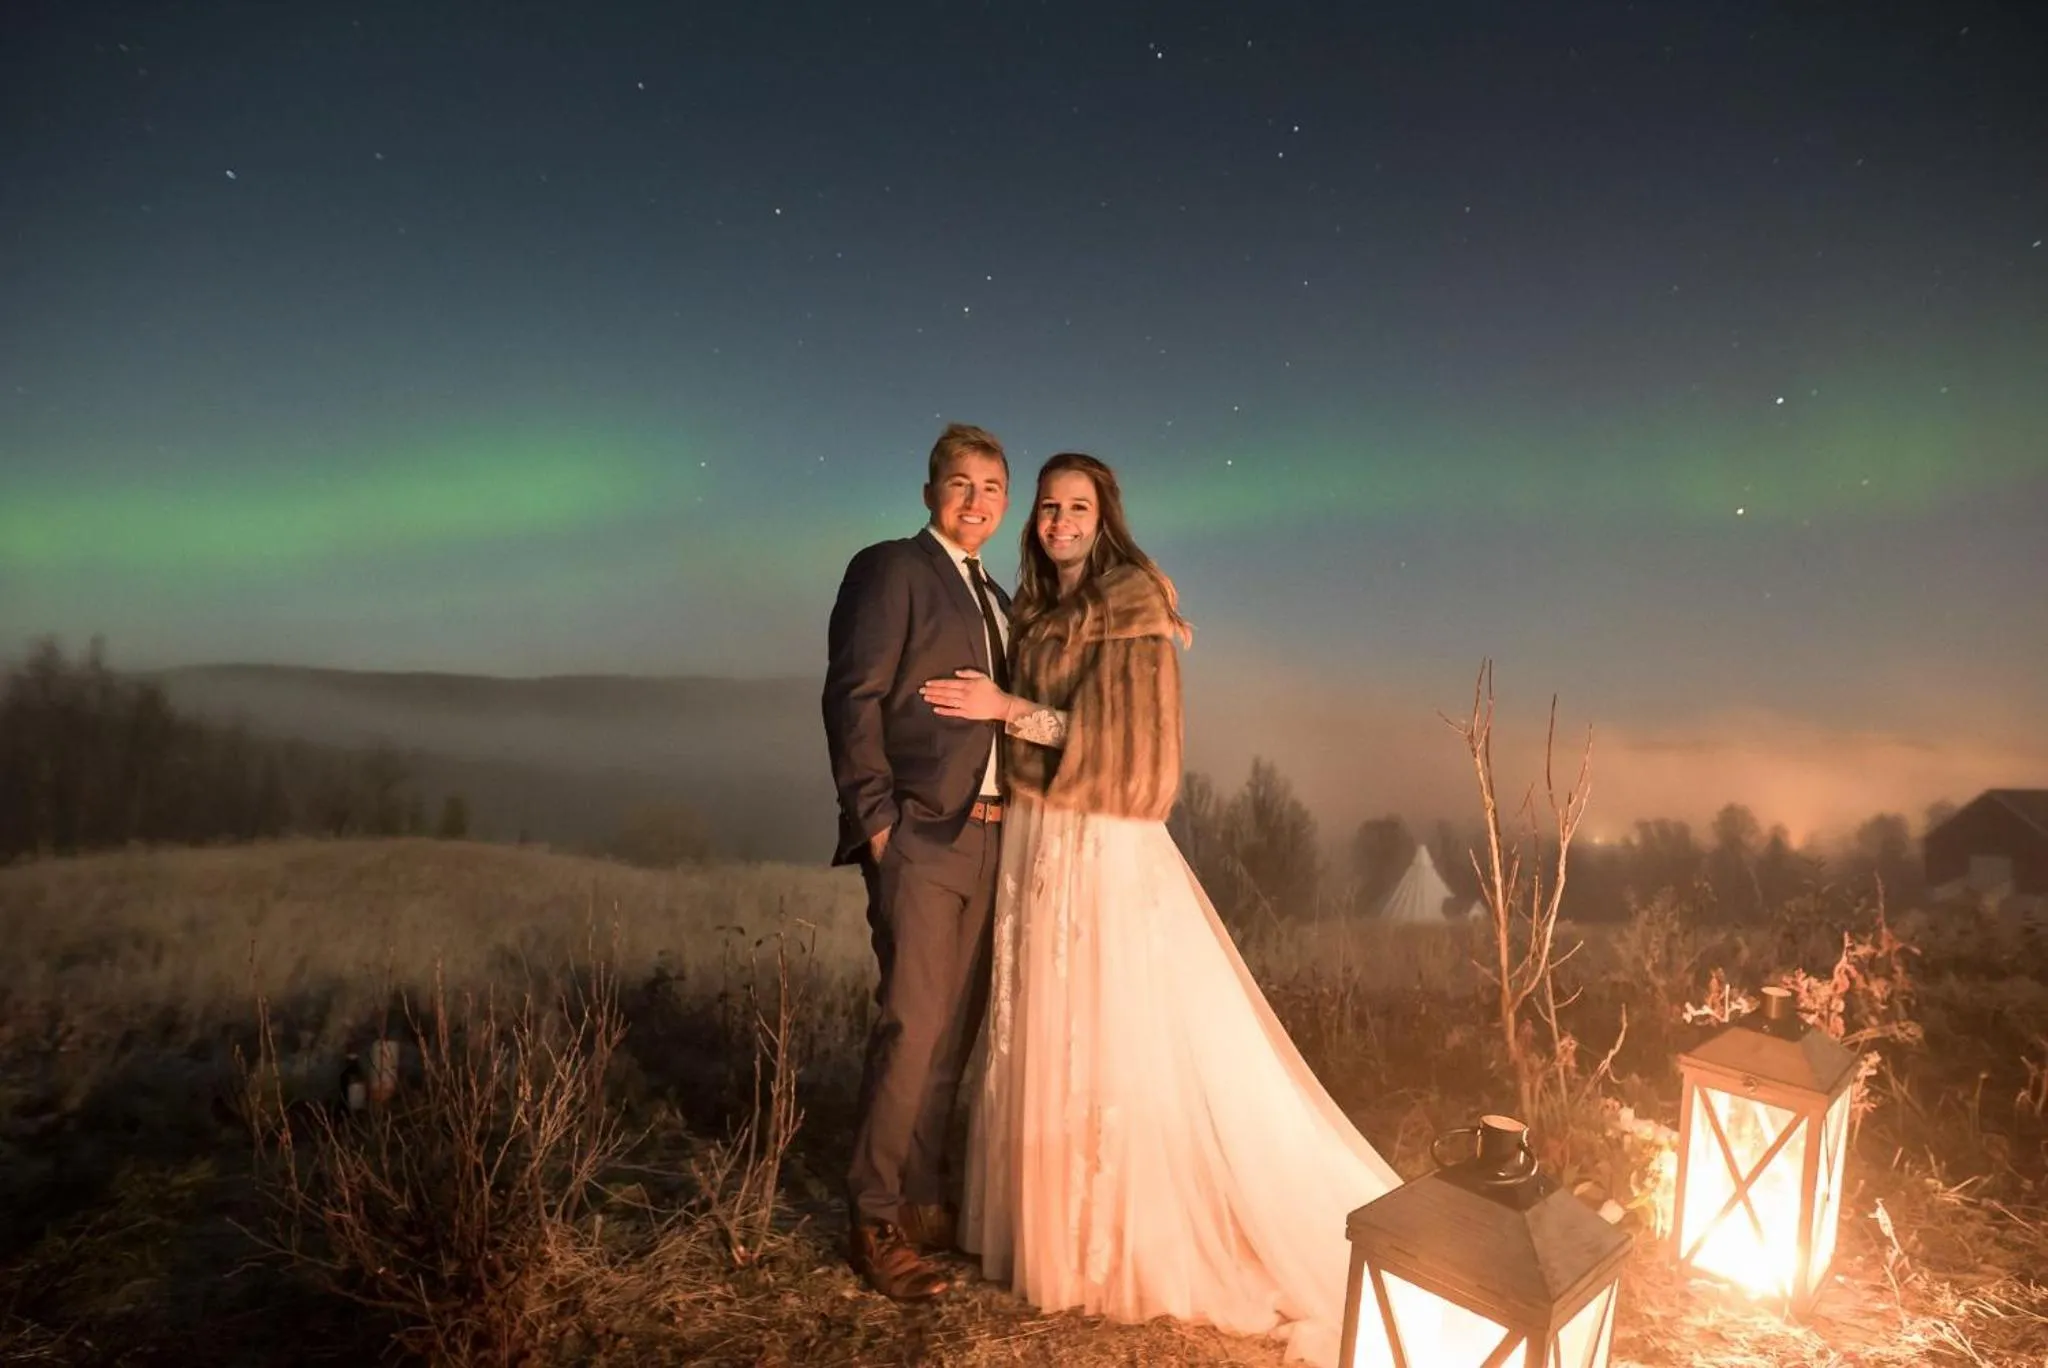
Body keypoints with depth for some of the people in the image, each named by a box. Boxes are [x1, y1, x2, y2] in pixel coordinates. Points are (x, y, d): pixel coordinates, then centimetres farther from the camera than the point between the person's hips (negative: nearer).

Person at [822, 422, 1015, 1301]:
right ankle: (875, 1224, 11)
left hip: (986, 837, 8)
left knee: (955, 1029, 12)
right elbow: (852, 697, -11)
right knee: (913, 1025, -5)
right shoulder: (892, 569, -4)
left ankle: (922, 1197, 27)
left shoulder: (995, 599, 19)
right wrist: (877, 817, -16)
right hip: (920, 834, -7)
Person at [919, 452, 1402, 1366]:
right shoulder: (1037, 609, 13)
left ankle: (1134, 1243, 18)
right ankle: (1053, 1221, 30)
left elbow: (1119, 734, -17)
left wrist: (1007, 708, -18)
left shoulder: (1130, 606, -9)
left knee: (1126, 1037, 1)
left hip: (1101, 847, -8)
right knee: (1038, 1033, 14)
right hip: (1033, 839, 8)